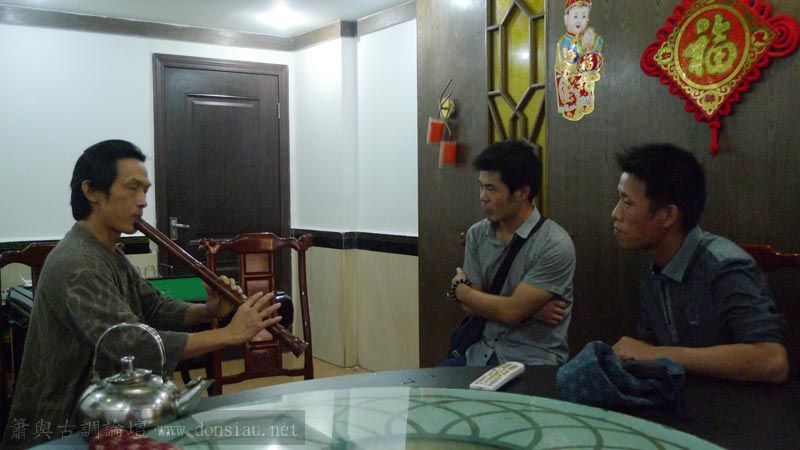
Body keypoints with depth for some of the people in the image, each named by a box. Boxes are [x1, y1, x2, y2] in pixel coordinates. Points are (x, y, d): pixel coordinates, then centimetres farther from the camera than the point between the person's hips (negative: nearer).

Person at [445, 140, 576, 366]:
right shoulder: (477, 234, 4)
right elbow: (470, 305, 2)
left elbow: (511, 312, -17)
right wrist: (531, 311, -10)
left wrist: (460, 289, -2)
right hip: (481, 353, 4)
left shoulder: (556, 245, -14)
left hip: (533, 363, -4)